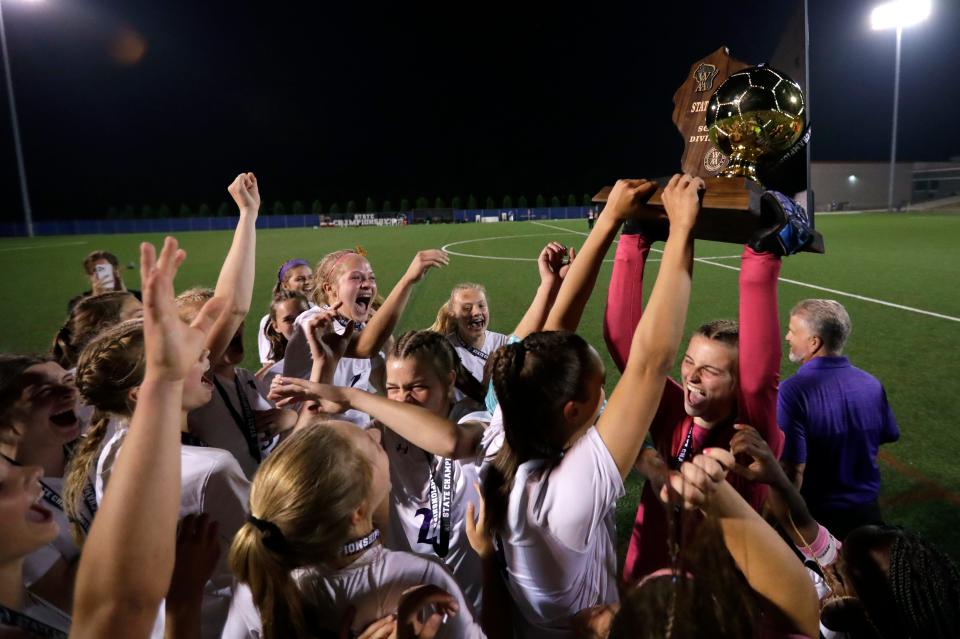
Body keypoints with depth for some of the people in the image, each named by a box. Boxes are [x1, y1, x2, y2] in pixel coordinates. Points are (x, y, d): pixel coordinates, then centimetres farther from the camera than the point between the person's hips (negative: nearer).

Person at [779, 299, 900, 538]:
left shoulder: (792, 391, -27)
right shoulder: (872, 384, -8)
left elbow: (792, 469, -29)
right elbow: (888, 436, 8)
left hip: (816, 515, -4)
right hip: (867, 509, 5)